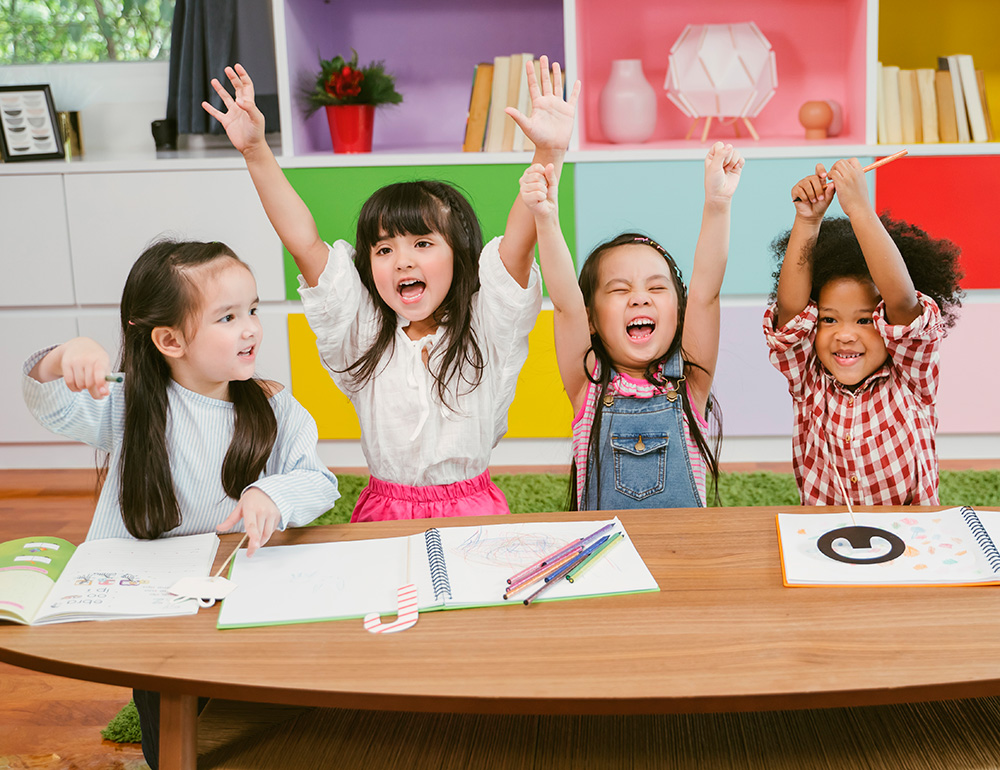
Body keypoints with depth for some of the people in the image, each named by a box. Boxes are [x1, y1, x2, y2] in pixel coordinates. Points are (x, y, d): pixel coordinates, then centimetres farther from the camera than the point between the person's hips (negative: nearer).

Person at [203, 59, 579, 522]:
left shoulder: (484, 329, -1)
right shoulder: (363, 333, 3)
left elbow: (519, 241, -14)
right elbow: (303, 243, -4)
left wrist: (548, 154, -28)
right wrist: (256, 152, -11)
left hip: (473, 513, -1)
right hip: (384, 512, 2)